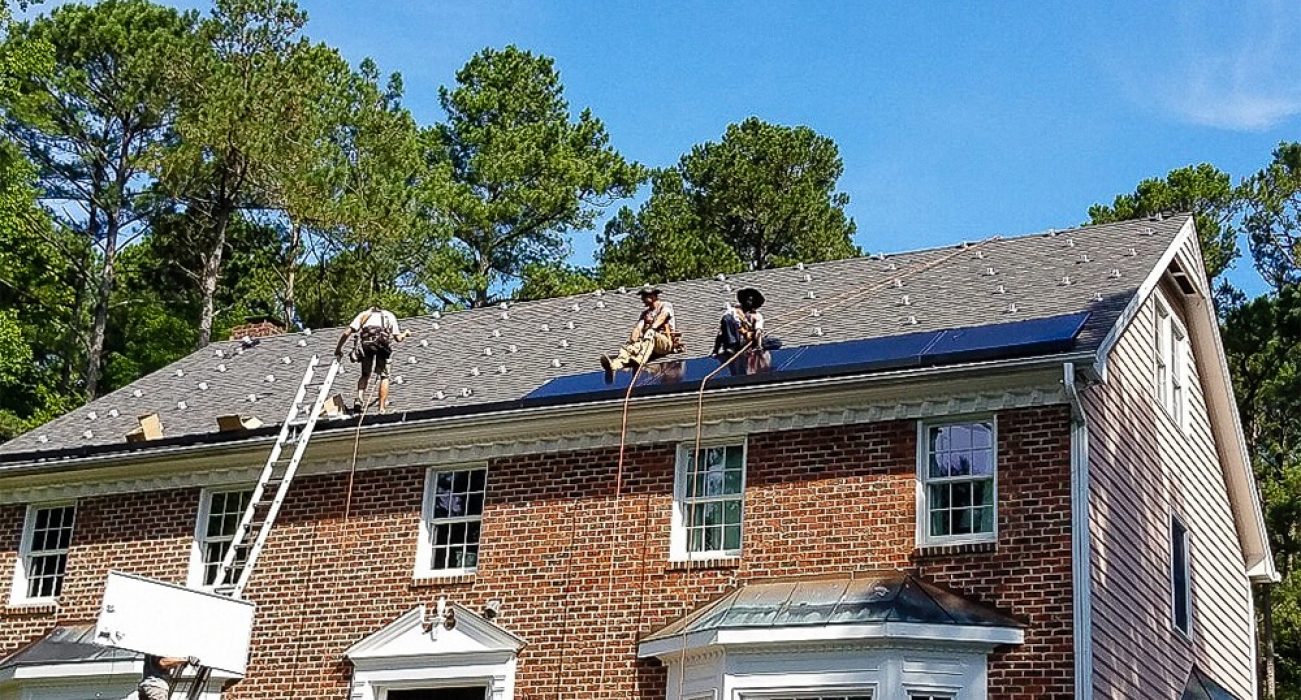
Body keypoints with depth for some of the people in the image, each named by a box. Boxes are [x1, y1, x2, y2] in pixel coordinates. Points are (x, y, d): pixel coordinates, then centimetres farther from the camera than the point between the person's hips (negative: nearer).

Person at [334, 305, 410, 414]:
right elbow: (398, 338, 22)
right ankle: (382, 407, 2)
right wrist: (405, 333, 43)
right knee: (384, 376, 11)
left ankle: (359, 399, -6)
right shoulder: (389, 315, 31)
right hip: (383, 343, -1)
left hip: (366, 344, 1)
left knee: (365, 375, 17)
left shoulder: (363, 314, 30)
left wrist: (338, 348, 27)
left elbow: (346, 333, 19)